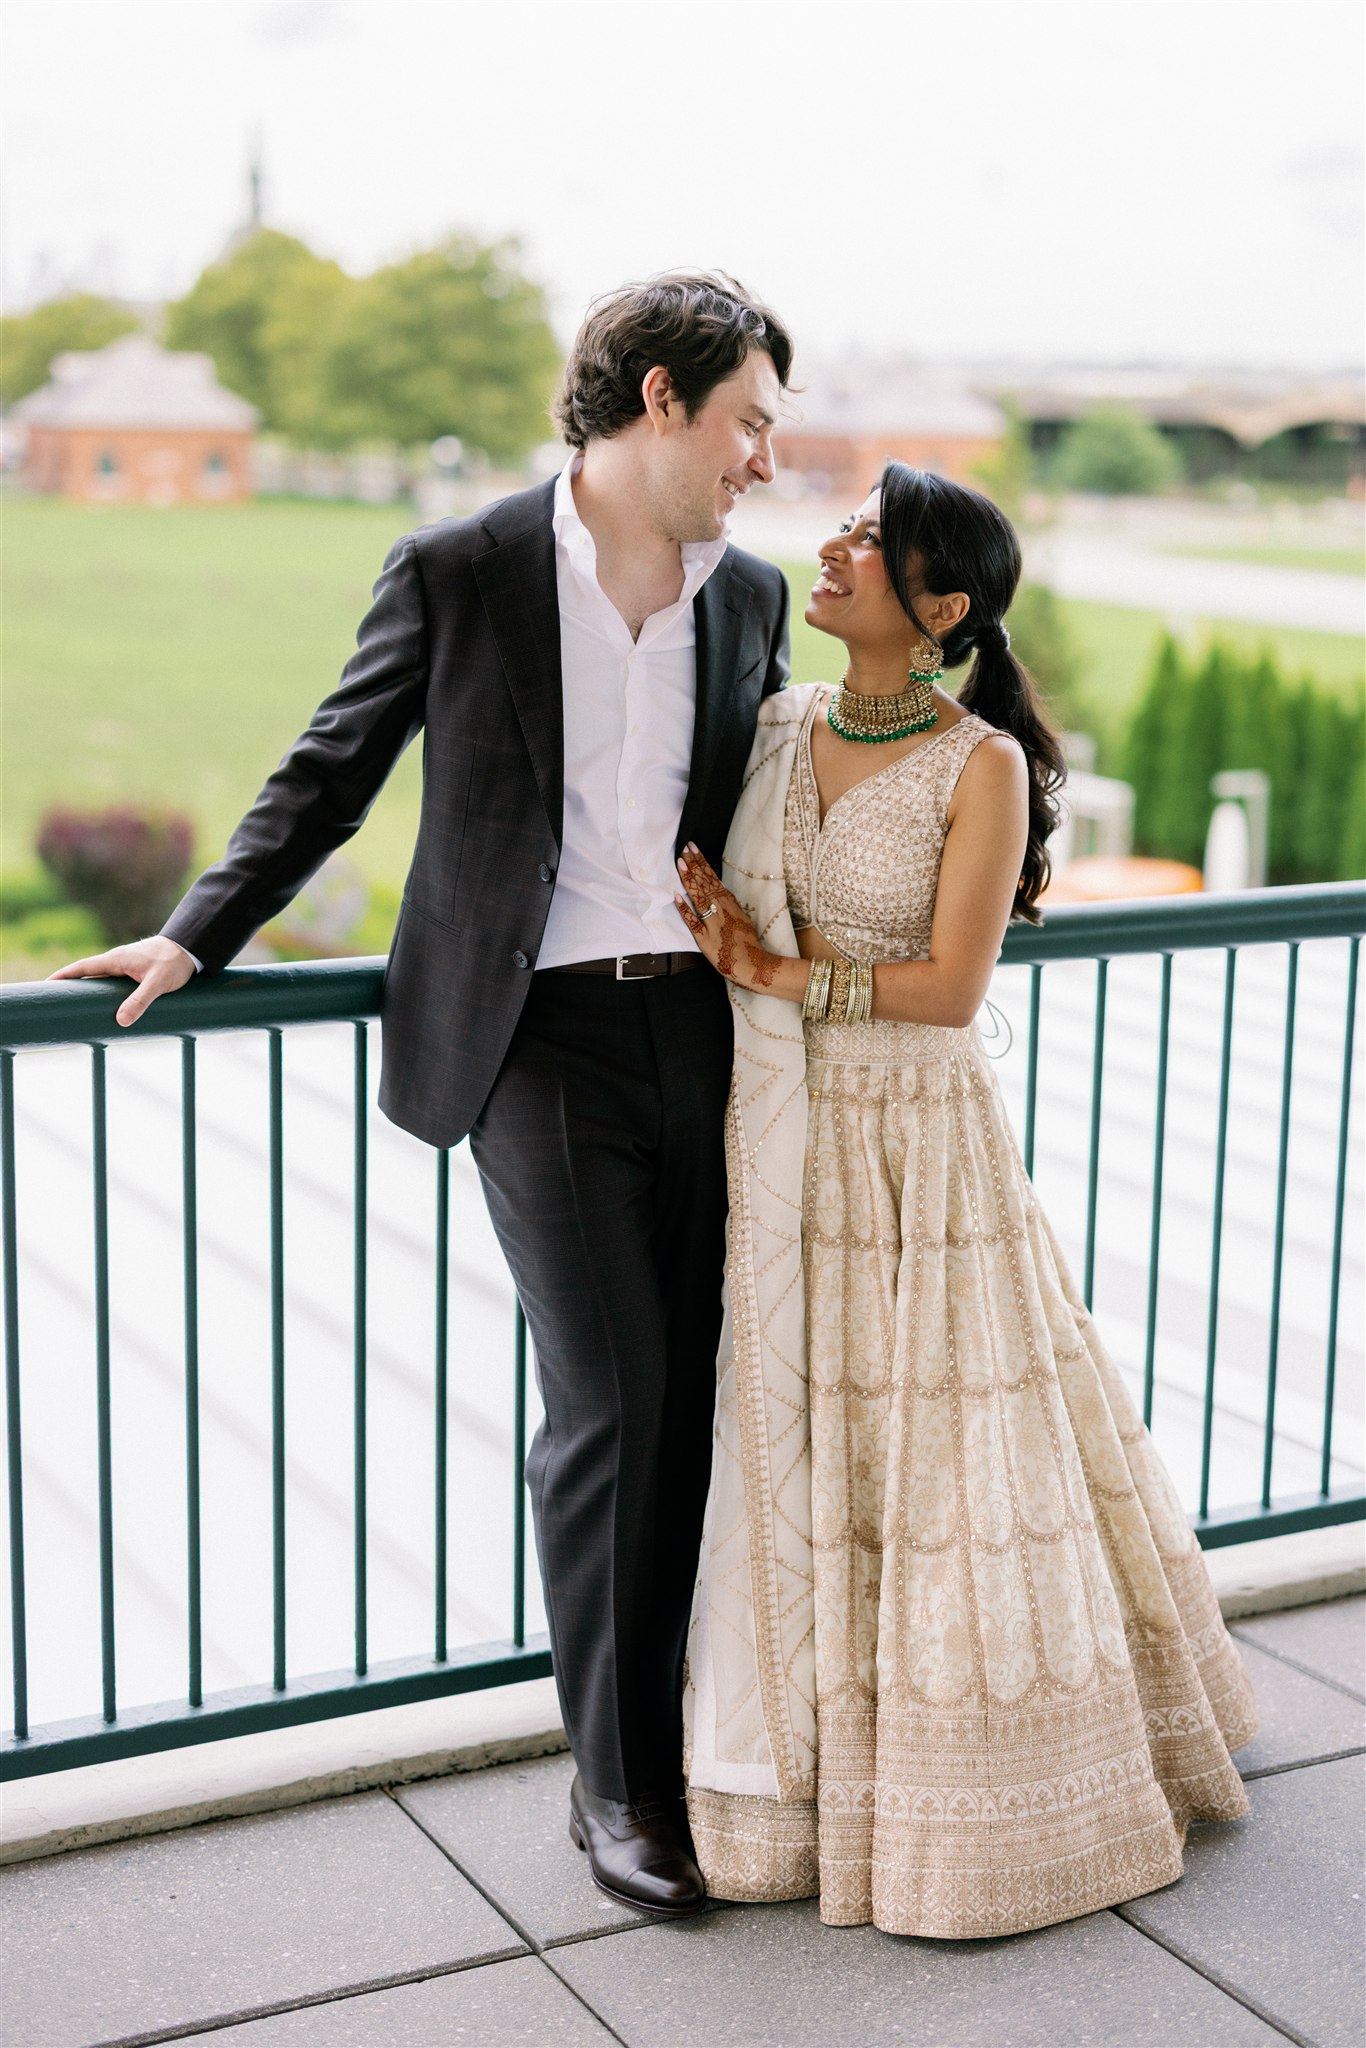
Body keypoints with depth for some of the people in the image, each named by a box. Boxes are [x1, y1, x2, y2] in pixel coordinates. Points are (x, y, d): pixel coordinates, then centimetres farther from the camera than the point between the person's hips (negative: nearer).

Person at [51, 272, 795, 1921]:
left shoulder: (750, 597, 11)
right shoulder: (460, 575, -2)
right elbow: (331, 773, 6)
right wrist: (200, 934, 4)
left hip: (702, 1028, 4)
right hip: (536, 1031, -4)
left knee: (694, 1394, 6)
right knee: (609, 1396, -7)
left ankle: (686, 1729, 22)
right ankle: (615, 1777, 8)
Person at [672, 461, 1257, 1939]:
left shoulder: (982, 765, -9)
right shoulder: (773, 727, 6)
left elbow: (949, 986, -14)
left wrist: (781, 973, -13)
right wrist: (727, 939, -2)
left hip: (916, 1149, -5)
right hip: (771, 1145, 5)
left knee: (934, 1465, 3)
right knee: (784, 1460, 10)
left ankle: (961, 1812, 19)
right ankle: (801, 1777, 26)